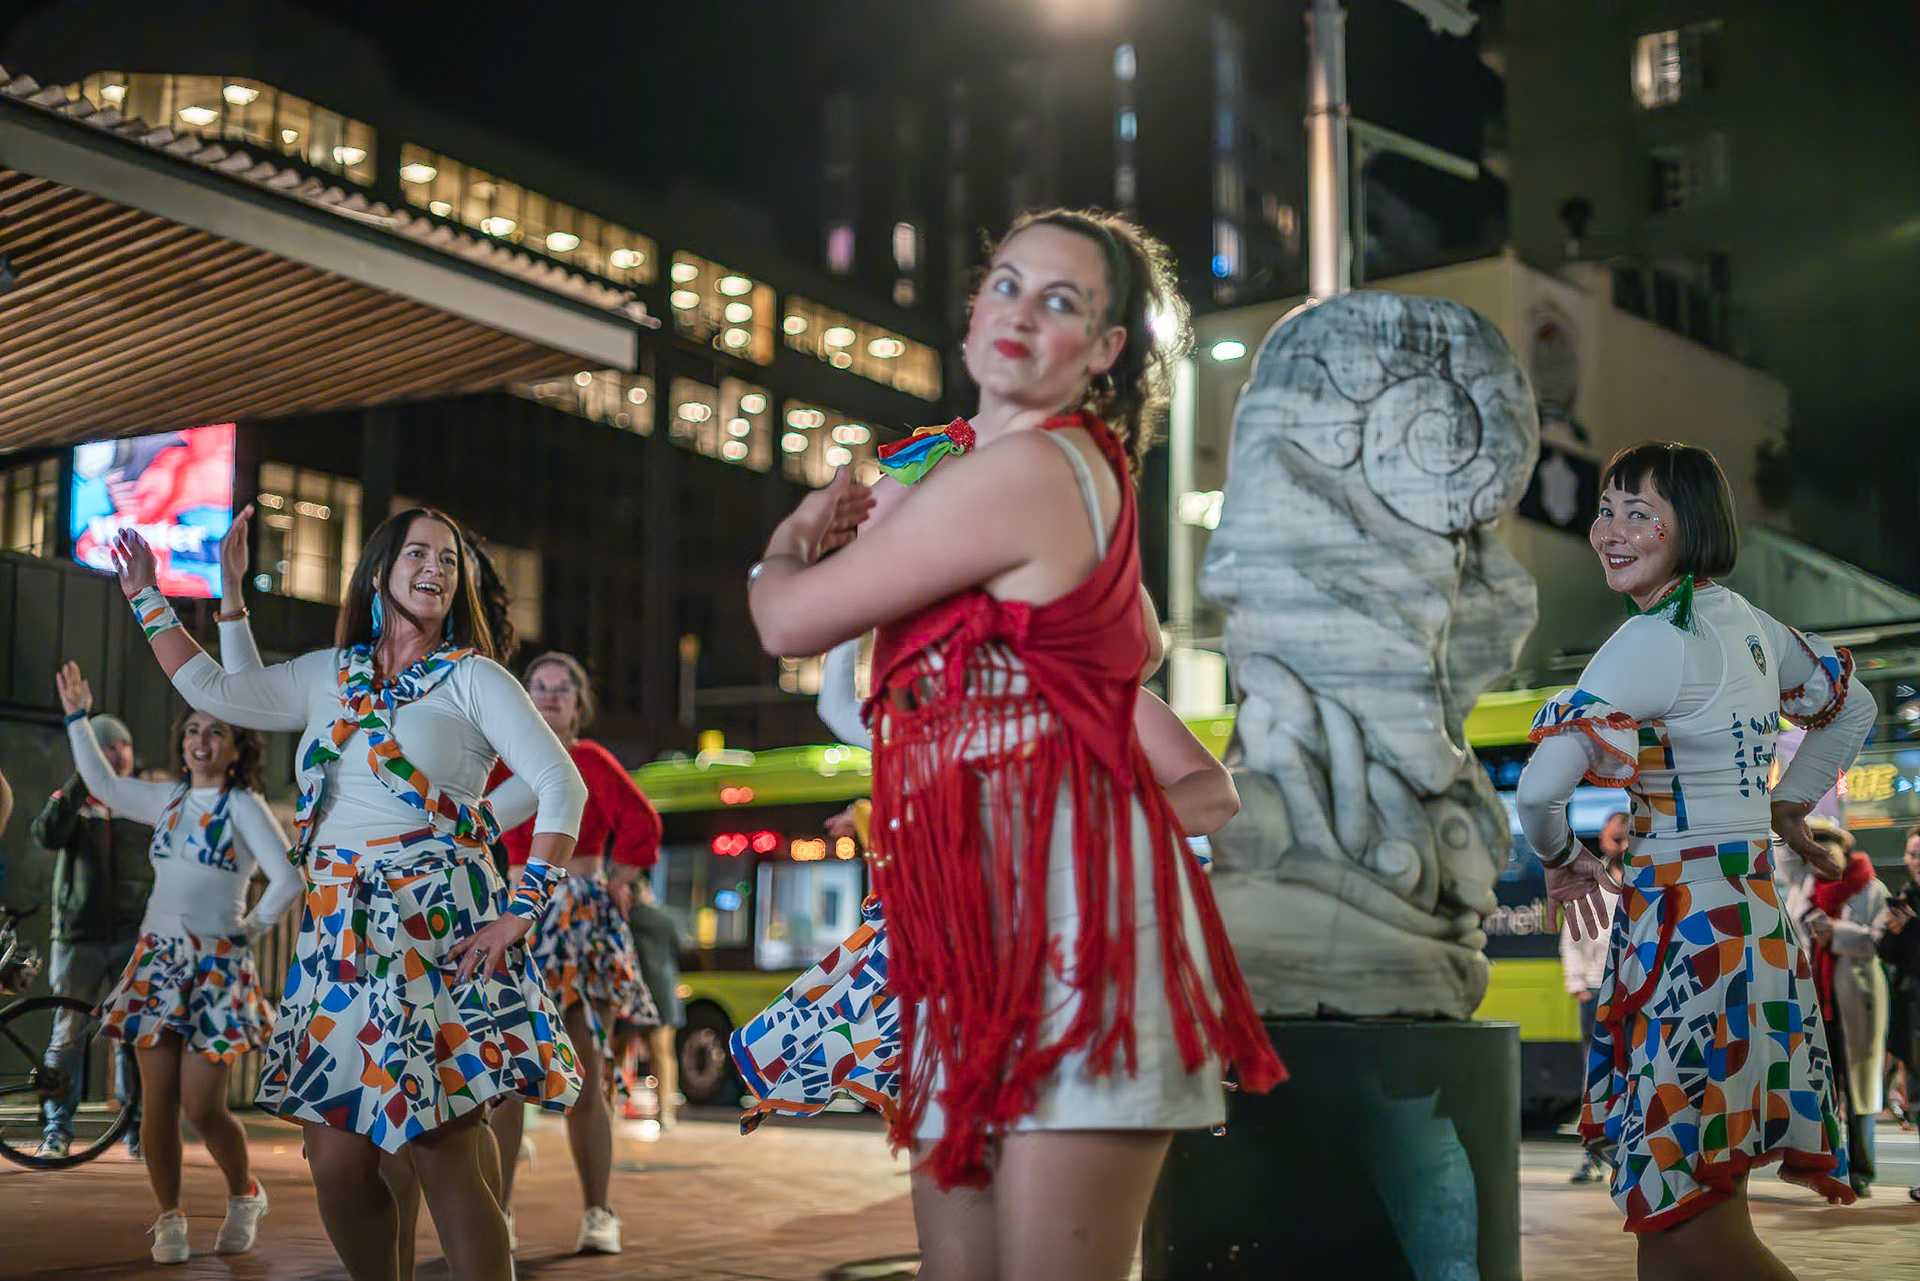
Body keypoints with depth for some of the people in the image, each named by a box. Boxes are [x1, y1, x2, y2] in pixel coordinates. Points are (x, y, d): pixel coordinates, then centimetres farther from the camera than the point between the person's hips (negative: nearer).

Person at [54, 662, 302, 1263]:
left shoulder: (243, 805, -5)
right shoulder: (169, 799, 12)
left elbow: (287, 880, -11)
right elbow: (104, 785, 23)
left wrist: (248, 929, -4)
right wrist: (78, 718, 20)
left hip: (216, 967, -5)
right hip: (157, 960, 5)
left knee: (202, 1107, -7)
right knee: (158, 1102, 1)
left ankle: (243, 1197, 18)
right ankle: (169, 1219, 13)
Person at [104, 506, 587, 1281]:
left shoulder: (472, 678, 2)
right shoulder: (326, 677, 17)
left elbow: (562, 788, -6)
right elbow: (211, 691, 21)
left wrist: (521, 911, -12)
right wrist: (146, 597, 23)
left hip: (441, 930, -5)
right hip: (339, 935, 5)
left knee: (446, 1158, -10)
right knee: (336, 1162, 1)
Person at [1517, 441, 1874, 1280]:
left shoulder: (1654, 641, -15)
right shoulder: (1747, 623, 11)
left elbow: (1539, 786, -23)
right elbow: (1852, 708, 30)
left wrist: (1562, 858, -3)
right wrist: (1786, 808, 28)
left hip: (1685, 925, -9)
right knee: (1665, 1206, 12)